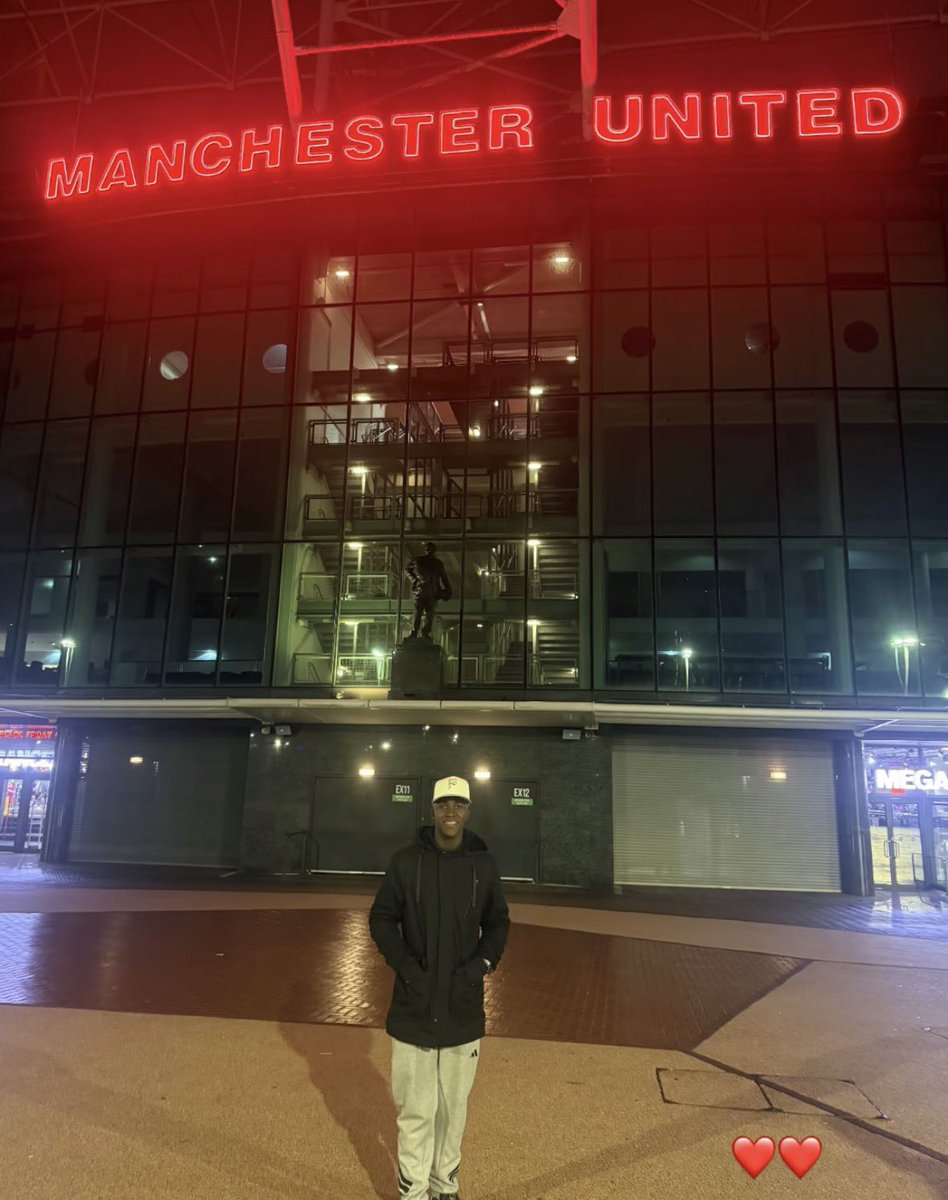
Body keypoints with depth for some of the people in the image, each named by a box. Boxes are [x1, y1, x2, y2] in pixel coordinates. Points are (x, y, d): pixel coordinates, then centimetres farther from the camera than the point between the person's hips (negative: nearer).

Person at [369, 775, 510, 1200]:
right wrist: (407, 968, -9)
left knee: (453, 1107, 13)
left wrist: (482, 964, -4)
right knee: (415, 1109, 6)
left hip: (463, 1006, 2)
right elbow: (381, 918, 2)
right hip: (414, 1005, -1)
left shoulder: (484, 865, 0)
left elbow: (498, 923, 10)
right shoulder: (405, 861, -5)